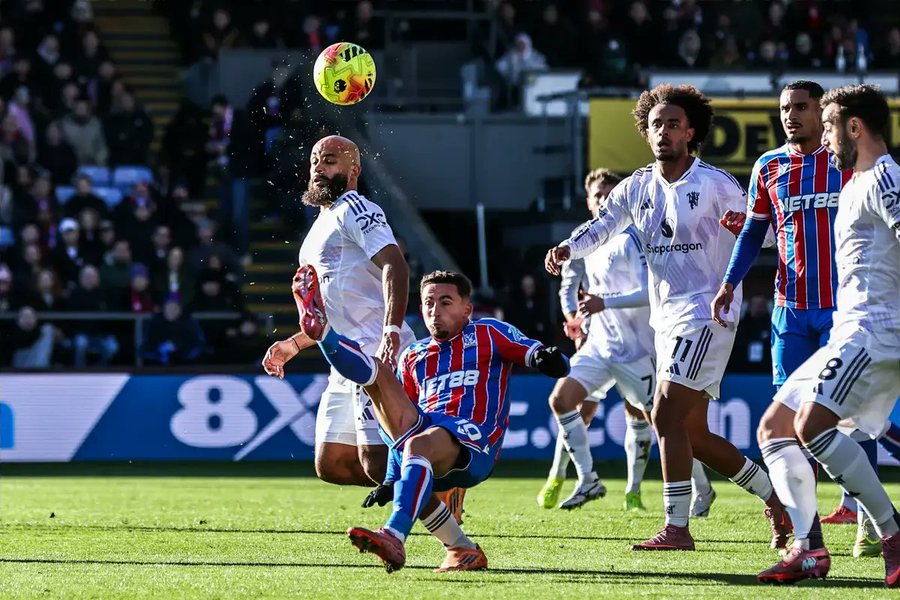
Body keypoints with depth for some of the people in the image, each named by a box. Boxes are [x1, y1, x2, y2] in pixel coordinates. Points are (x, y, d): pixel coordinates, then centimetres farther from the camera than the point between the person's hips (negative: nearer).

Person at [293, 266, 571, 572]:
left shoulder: (488, 334, 16)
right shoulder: (412, 356, 29)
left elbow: (539, 354, 3)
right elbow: (402, 419, 27)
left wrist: (546, 358, -23)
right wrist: (391, 479, 16)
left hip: (472, 447, -5)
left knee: (417, 445, -39)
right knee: (376, 369, -6)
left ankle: (394, 538, -58)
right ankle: (320, 329, -34)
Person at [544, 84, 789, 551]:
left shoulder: (715, 184, -7)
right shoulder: (636, 188, 10)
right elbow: (601, 227, 12)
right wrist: (567, 249, -8)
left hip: (706, 313, -8)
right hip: (666, 318, 8)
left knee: (666, 415, -17)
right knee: (692, 433, 9)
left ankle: (676, 527, -16)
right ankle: (776, 497, 23)